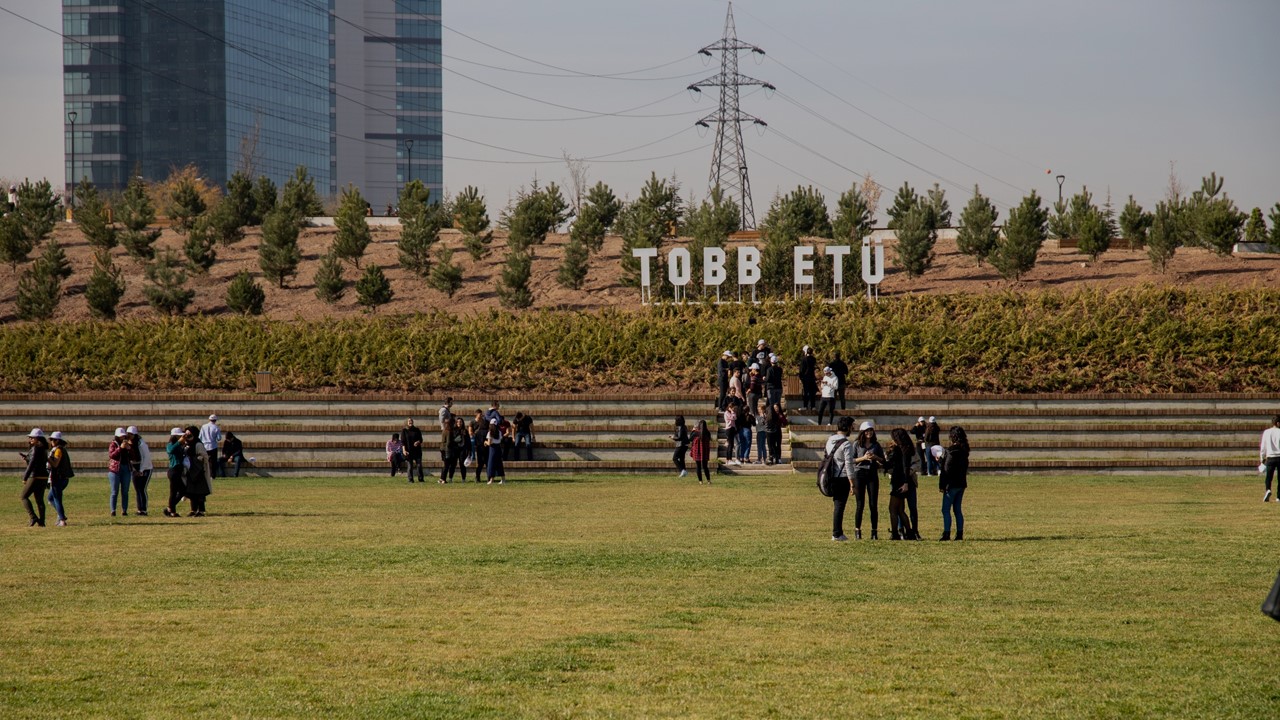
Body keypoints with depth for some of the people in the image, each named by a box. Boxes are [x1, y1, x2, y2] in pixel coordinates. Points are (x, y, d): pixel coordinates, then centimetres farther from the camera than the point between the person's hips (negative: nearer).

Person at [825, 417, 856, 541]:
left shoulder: (830, 440, 9)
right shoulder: (846, 444, -15)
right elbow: (849, 464, -16)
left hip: (831, 478, 7)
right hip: (842, 478, -7)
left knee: (836, 505, 15)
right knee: (839, 506, -3)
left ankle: (836, 532, 19)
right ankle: (837, 534, -2)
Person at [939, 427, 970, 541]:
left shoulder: (951, 451, -16)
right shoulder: (964, 451, 8)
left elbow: (946, 470, -18)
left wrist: (941, 485, -13)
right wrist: (942, 458, 26)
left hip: (952, 484, -8)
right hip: (961, 484, 8)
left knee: (946, 510, -3)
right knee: (957, 509, 13)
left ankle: (946, 534, -8)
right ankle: (960, 534, 11)